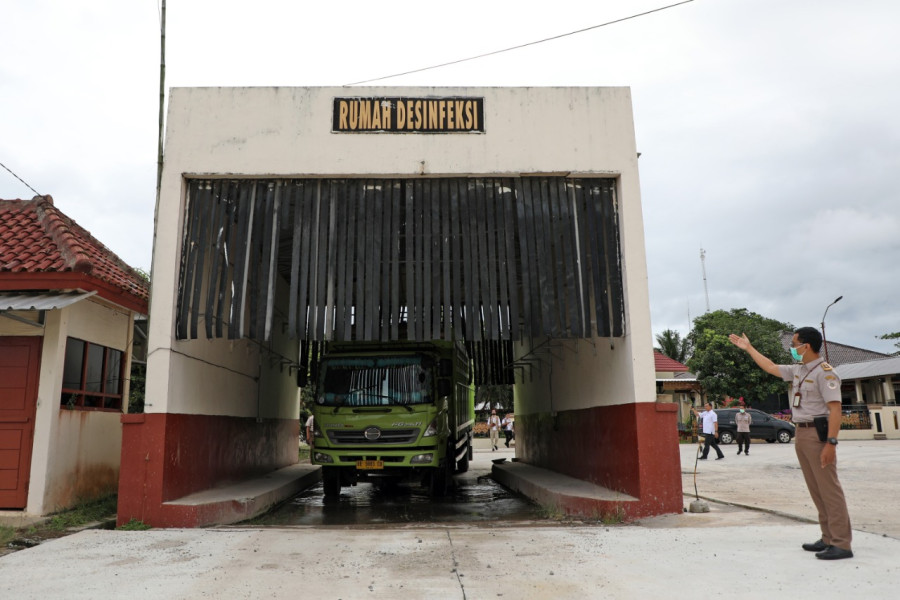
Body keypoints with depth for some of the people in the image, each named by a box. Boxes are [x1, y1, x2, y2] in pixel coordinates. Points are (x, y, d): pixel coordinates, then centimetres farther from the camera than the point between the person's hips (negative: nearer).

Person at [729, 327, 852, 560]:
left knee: (829, 488, -7)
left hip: (818, 434, -9)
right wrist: (748, 348, 32)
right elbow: (771, 367, 28)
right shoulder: (797, 370, 14)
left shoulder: (824, 372, -13)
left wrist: (831, 443, -24)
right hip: (801, 433, 9)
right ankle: (829, 538, 15)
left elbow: (835, 409, -19)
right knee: (816, 489, 10)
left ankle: (842, 544, -4)